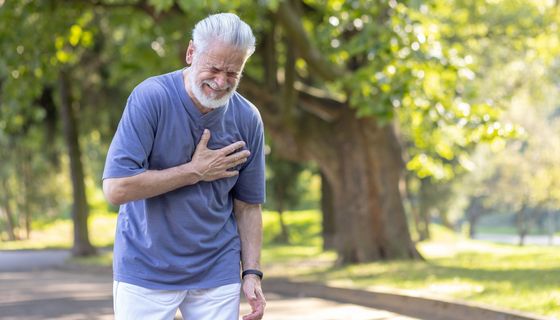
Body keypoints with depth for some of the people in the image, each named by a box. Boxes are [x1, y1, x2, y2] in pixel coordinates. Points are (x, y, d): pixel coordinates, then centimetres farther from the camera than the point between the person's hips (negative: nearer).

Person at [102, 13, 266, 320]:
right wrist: (195, 171, -16)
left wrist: (252, 273, -2)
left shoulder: (247, 119, -2)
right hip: (145, 272, -3)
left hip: (218, 274, 3)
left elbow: (247, 205, 7)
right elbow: (116, 188, -21)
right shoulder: (150, 97, -14)